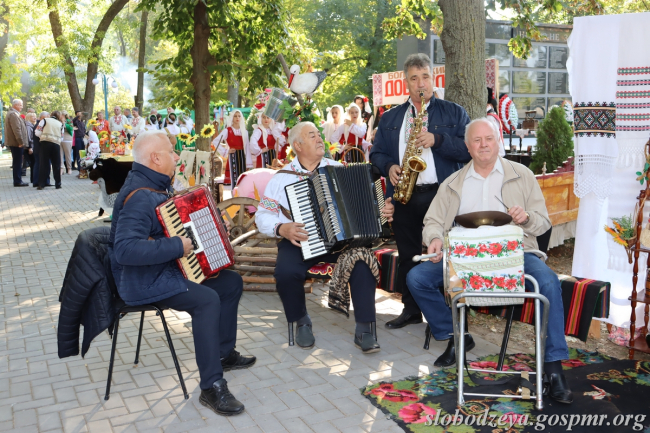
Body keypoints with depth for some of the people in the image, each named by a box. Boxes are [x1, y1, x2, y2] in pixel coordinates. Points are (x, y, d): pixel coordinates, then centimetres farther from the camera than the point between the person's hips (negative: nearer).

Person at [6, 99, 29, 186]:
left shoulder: (13, 114, 20)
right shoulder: (13, 114, -15)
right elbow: (16, 129, -22)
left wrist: (21, 142, 19)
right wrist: (21, 142, -21)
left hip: (16, 143, 11)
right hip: (16, 143, -11)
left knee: (17, 163, 14)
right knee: (17, 163, -7)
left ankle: (18, 180, 20)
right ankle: (18, 181, -4)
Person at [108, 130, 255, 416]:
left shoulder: (154, 185, 8)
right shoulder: (140, 197, -24)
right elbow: (126, 249, -37)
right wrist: (176, 247, -31)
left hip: (165, 270, 10)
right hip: (144, 282, -10)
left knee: (232, 281, 9)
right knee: (207, 300, -30)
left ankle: (224, 353, 22)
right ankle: (212, 387, -20)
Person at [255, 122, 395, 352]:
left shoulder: (337, 169, 9)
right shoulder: (282, 178, 5)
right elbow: (263, 216, 3)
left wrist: (381, 210, -10)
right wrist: (281, 229, -16)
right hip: (299, 241, -1)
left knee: (362, 261, -28)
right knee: (286, 271, -30)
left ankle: (364, 330, -16)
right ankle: (302, 322, -1)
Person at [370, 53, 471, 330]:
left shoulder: (454, 113, 9)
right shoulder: (390, 119, 18)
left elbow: (469, 149, -2)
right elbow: (376, 153, 17)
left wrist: (437, 140, -15)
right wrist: (389, 166, -4)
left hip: (441, 194, -3)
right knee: (407, 255, 9)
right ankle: (411, 309, 22)